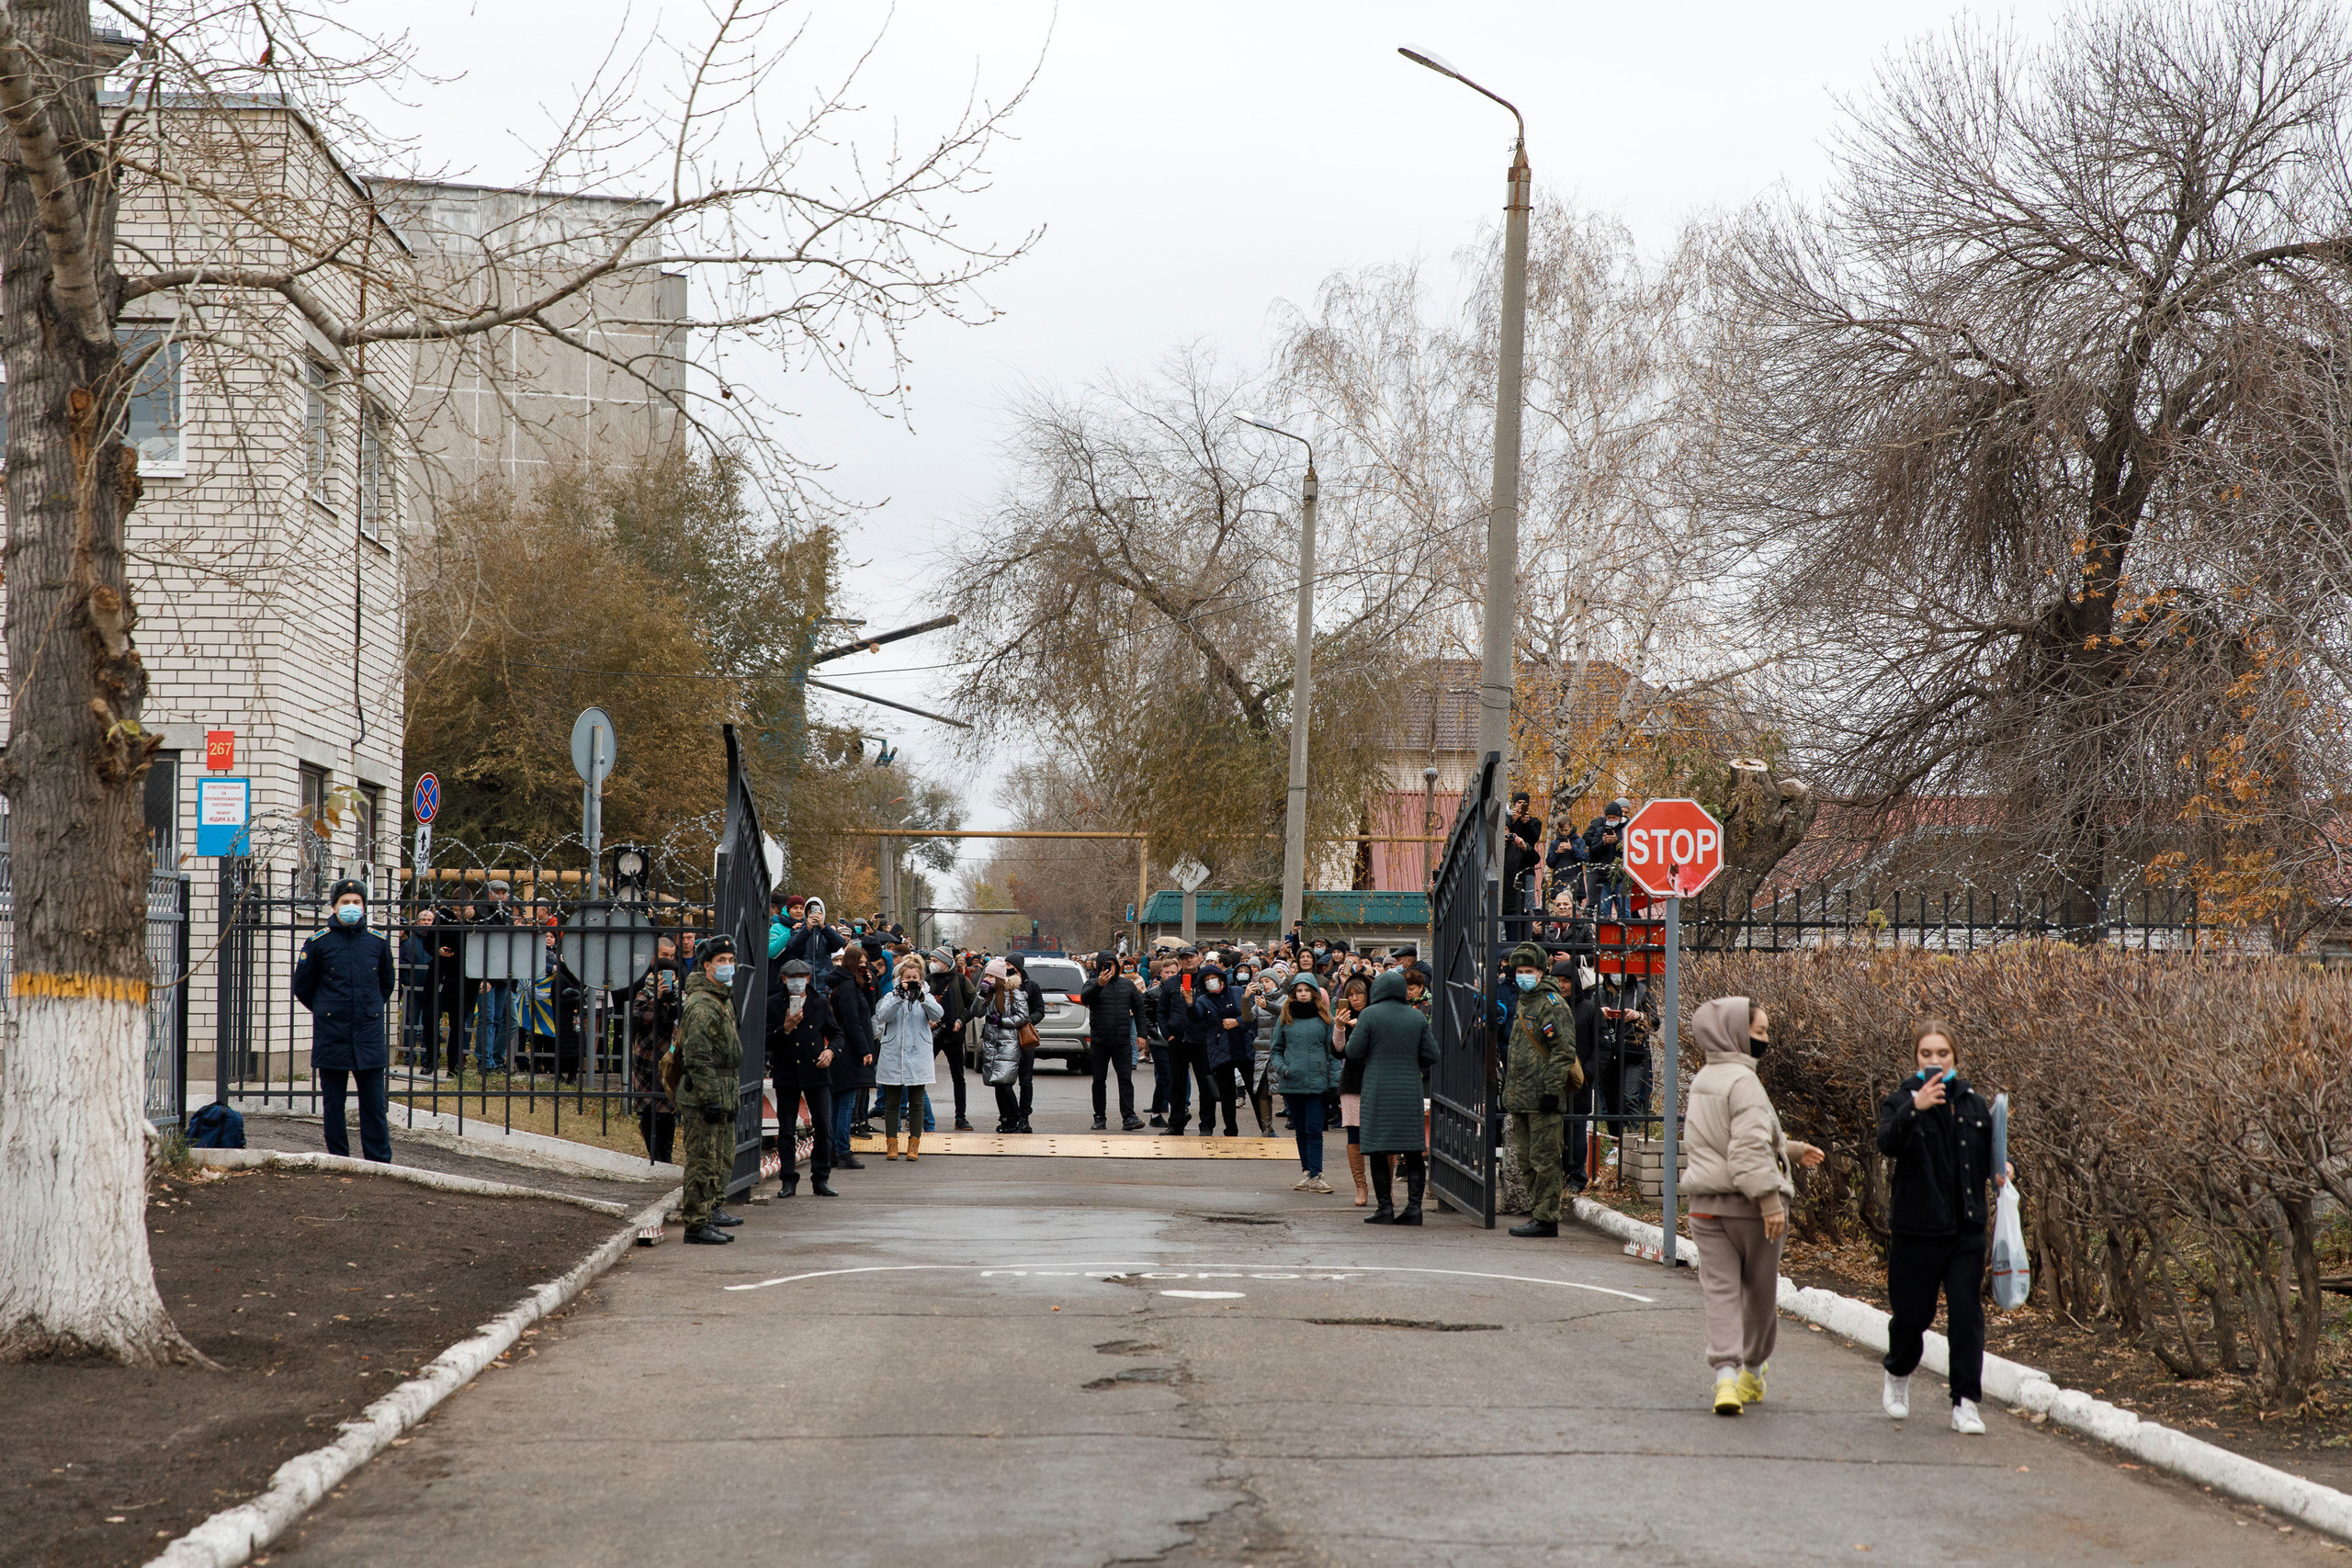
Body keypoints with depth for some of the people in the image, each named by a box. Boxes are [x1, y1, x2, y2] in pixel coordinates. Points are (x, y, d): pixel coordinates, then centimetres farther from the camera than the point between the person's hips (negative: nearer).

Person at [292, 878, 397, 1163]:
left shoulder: (377, 942, 6)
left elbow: (388, 982, 22)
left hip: (369, 1034, 1)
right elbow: (302, 987, 10)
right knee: (333, 1106, 4)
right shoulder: (319, 942, 0)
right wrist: (327, 1011, 11)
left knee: (374, 1103, 0)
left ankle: (380, 1162, 4)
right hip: (332, 1036, -1)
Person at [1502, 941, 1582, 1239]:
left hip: (1542, 1099, -9)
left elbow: (1564, 1050, -16)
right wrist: (1508, 1093, 24)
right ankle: (1536, 1213, 19)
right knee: (1526, 1161, 12)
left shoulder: (1552, 1004, -10)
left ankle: (1546, 1218, -4)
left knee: (1543, 1159, -7)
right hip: (1521, 1099, 9)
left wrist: (1552, 1090, -20)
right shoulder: (1523, 1005, 19)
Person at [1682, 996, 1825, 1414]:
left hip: (1706, 1203, 7)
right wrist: (1770, 1200, -22)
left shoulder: (1702, 1081, 13)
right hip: (1747, 1205, -7)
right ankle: (1753, 1371, 26)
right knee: (1760, 1291, 12)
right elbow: (1750, 1148, -24)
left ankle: (1725, 1373, -14)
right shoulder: (1742, 1082, -16)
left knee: (1719, 1288, 1)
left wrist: (1788, 1148, 31)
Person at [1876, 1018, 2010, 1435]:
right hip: (1916, 1229, -2)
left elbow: (1988, 1155, 20)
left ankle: (1965, 1404, -2)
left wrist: (2000, 1171, -3)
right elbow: (1888, 1143, -25)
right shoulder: (1901, 1101, -4)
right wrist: (1915, 1108, -42)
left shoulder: (1974, 1104, 8)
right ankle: (1898, 1376, 36)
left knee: (1967, 1314, -6)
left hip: (1966, 1229, 2)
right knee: (1912, 1314, 6)